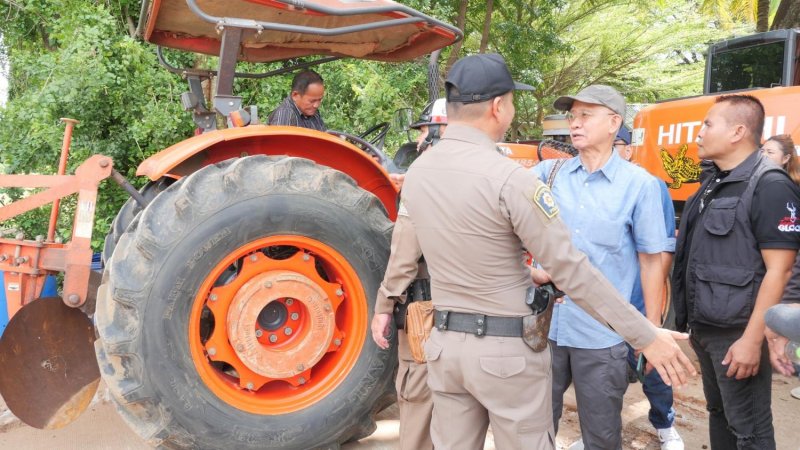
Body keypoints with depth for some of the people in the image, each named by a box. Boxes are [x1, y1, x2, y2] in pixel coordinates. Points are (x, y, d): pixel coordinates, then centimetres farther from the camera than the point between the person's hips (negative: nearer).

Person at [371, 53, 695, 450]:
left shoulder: (417, 171, 0)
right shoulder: (508, 178, -20)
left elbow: (402, 254, 12)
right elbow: (571, 269, -20)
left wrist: (384, 306, 30)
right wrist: (644, 336, -13)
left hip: (445, 341, 6)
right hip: (507, 348, -6)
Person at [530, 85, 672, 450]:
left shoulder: (639, 184, -6)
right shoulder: (548, 173, 2)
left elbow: (651, 259, -3)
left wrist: (652, 329, -2)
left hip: (601, 334, -2)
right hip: (545, 325, 3)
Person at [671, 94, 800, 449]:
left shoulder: (770, 187, -16)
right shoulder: (713, 182, 10)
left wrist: (752, 340, -23)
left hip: (737, 333, -8)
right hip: (704, 327, 8)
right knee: (718, 412, 21)